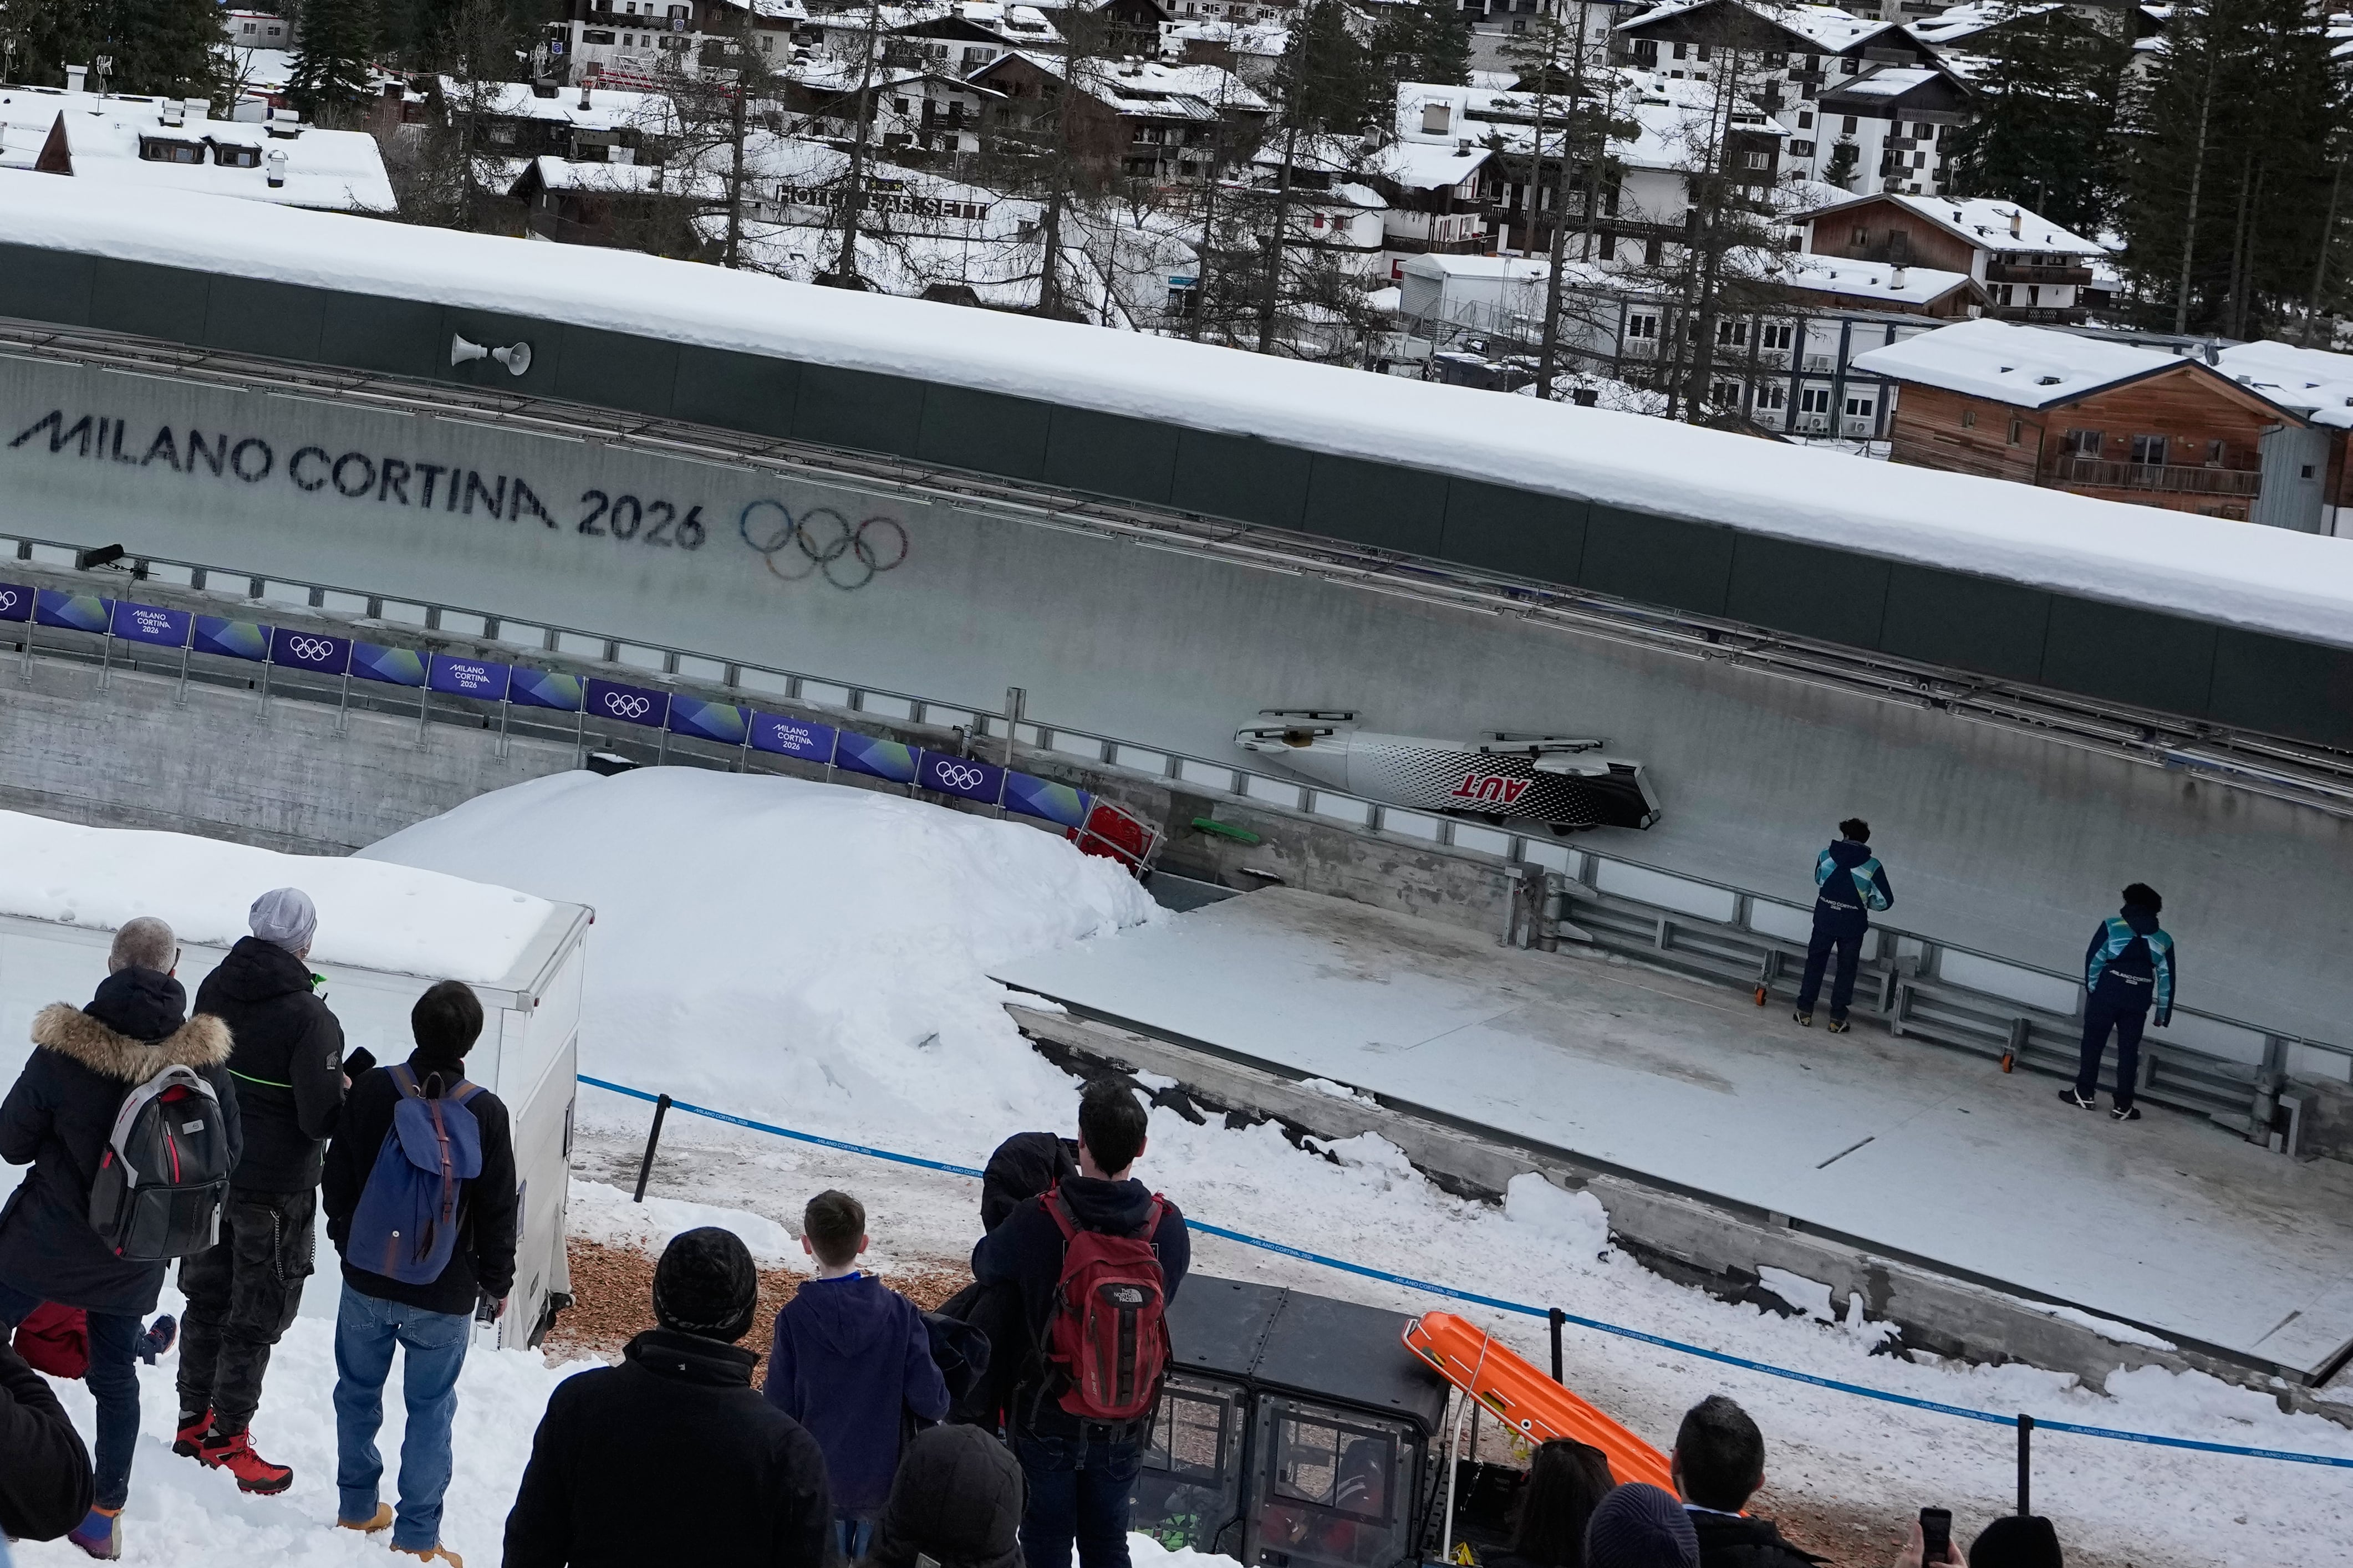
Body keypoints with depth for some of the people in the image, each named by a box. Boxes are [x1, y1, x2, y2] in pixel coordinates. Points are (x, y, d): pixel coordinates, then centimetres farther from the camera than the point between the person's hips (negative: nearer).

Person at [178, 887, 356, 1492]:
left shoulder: (215, 989, -4)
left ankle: (194, 1421, 31)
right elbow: (322, 1118, -23)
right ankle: (227, 1444, 13)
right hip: (276, 1187, -6)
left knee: (207, 1299, 20)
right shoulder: (310, 1019, -25)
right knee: (255, 1317, 7)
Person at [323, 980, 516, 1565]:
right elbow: (498, 1211, -7)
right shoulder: (485, 1115, -15)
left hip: (367, 1280, 2)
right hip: (444, 1295, -2)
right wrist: (497, 1282, 8)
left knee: (358, 1391, 20)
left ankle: (357, 1507, 32)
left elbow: (339, 1177, 2)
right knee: (431, 1408, 8)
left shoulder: (373, 1091, -10)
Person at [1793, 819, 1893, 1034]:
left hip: (1824, 920, 1)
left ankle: (1805, 1011, 17)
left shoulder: (1826, 856, -4)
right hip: (1853, 926, -1)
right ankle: (1837, 1018, 12)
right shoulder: (1873, 866, -10)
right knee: (1846, 970, 11)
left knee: (1815, 964, 16)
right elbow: (1886, 901, -7)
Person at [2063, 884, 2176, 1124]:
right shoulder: (2163, 940, 8)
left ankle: (2084, 1094, 7)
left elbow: (2094, 960, -3)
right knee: (2129, 1051, 6)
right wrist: (2163, 1013, 11)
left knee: (2093, 1044, 7)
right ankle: (2123, 1105, 3)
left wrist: (2092, 989, 7)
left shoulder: (2112, 927, 0)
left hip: (2106, 995, -2)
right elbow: (2166, 978, 7)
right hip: (2138, 1003, 2)